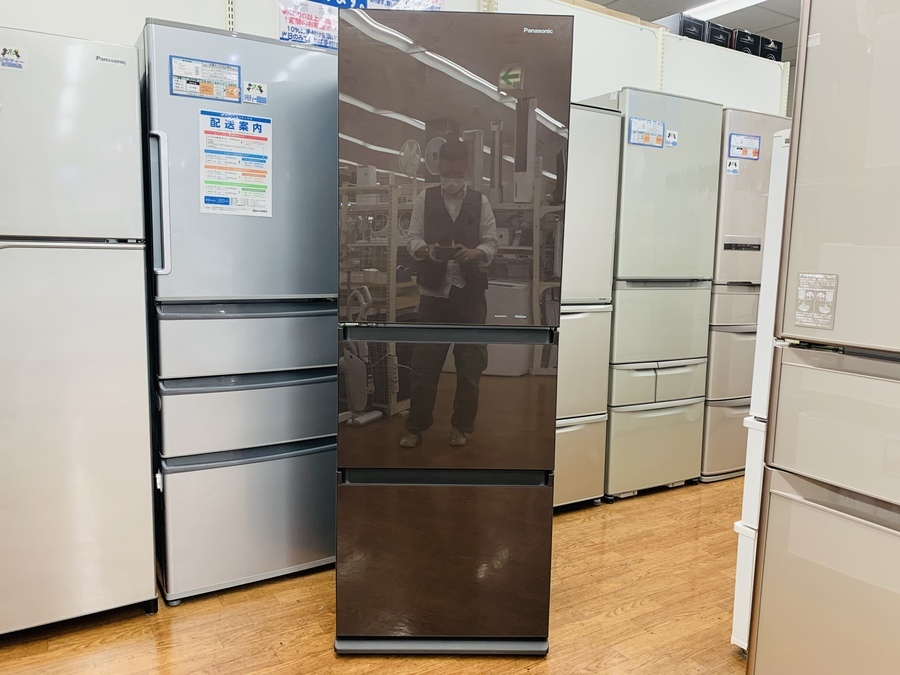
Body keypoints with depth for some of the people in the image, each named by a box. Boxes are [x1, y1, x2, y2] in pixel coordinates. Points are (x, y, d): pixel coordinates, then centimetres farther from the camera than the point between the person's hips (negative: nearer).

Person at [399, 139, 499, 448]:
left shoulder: (480, 201, 5)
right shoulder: (425, 199, 5)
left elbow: (491, 243, 1)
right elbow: (413, 239, 1)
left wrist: (474, 253, -19)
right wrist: (425, 249, -21)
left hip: (470, 292, 1)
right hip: (433, 291, 0)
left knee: (470, 361, 7)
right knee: (425, 360, 3)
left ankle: (462, 426, 22)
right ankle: (415, 427, 15)